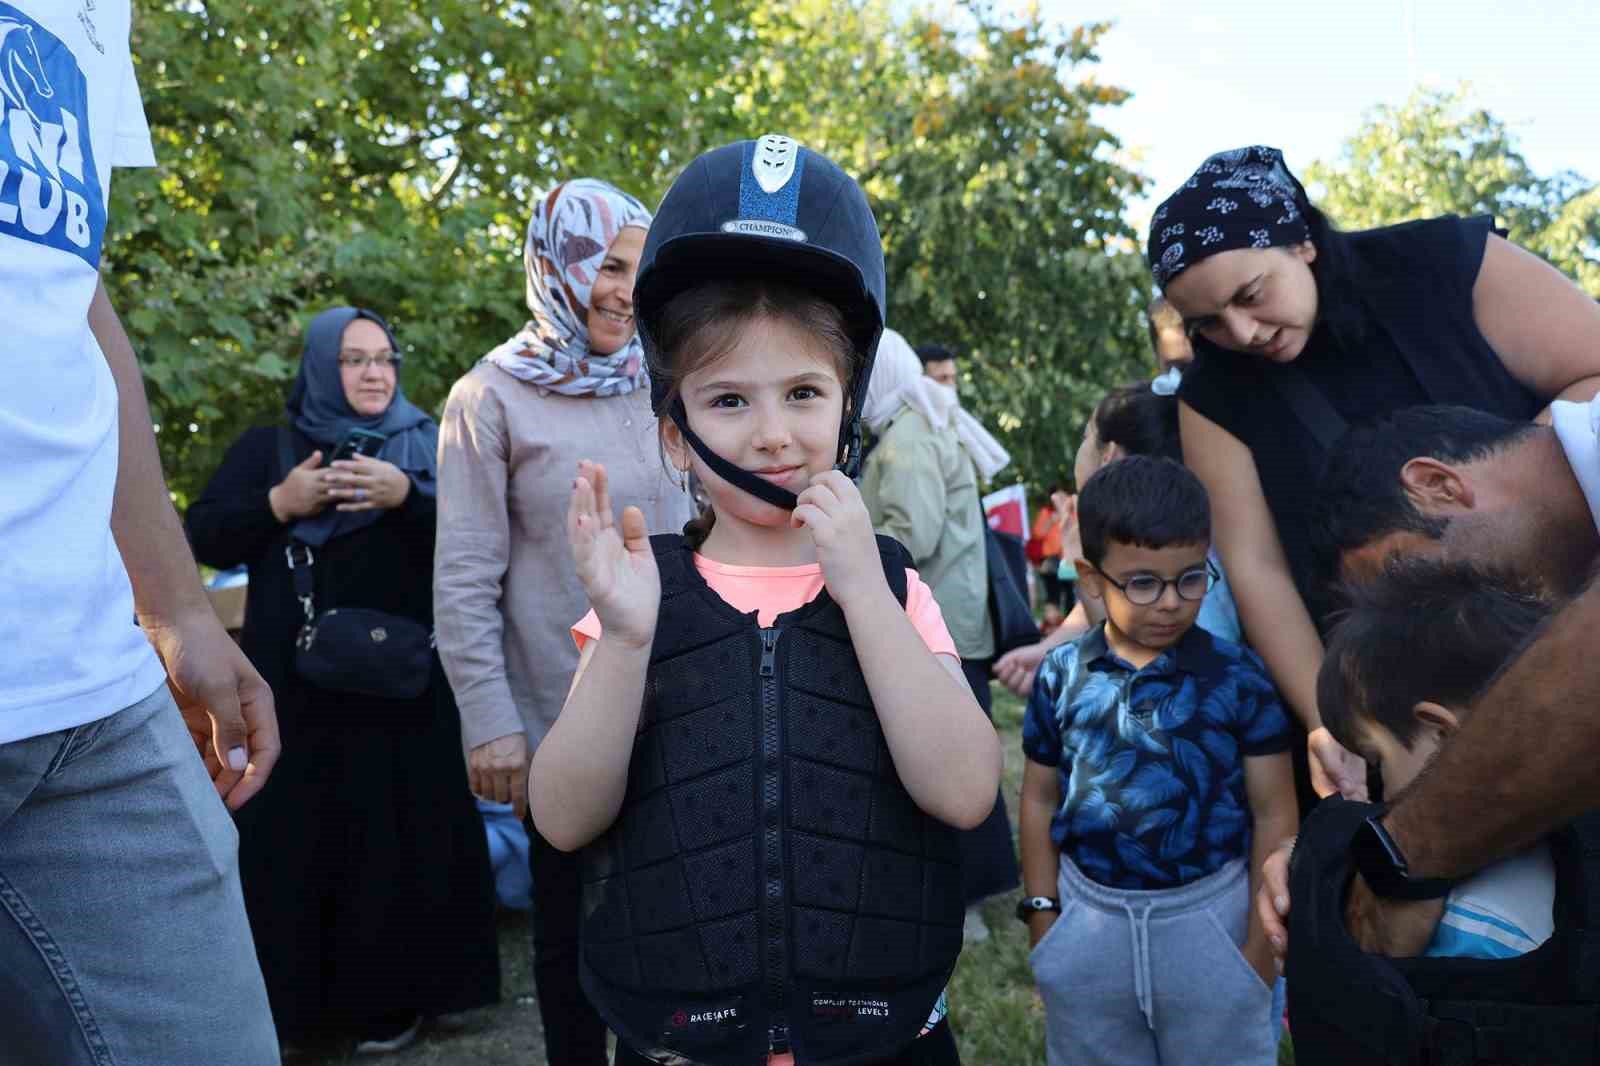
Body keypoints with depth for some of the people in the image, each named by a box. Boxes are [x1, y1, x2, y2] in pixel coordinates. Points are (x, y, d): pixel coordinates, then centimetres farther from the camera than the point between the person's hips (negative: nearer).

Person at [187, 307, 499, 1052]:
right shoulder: (267, 448, 11)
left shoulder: (427, 445, 8)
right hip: (295, 690, 1)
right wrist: (279, 503, -10)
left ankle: (390, 999, 18)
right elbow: (204, 538, 5)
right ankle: (290, 1000, 19)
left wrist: (406, 495, -21)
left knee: (396, 837, 4)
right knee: (292, 840, 4)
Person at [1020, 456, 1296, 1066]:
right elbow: (1040, 801, 4)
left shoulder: (1239, 680, -11)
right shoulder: (1062, 676, -6)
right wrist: (1043, 915, 5)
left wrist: (1261, 937, -5)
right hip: (1089, 918, 2)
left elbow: (1273, 814, -6)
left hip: (1208, 918, -2)